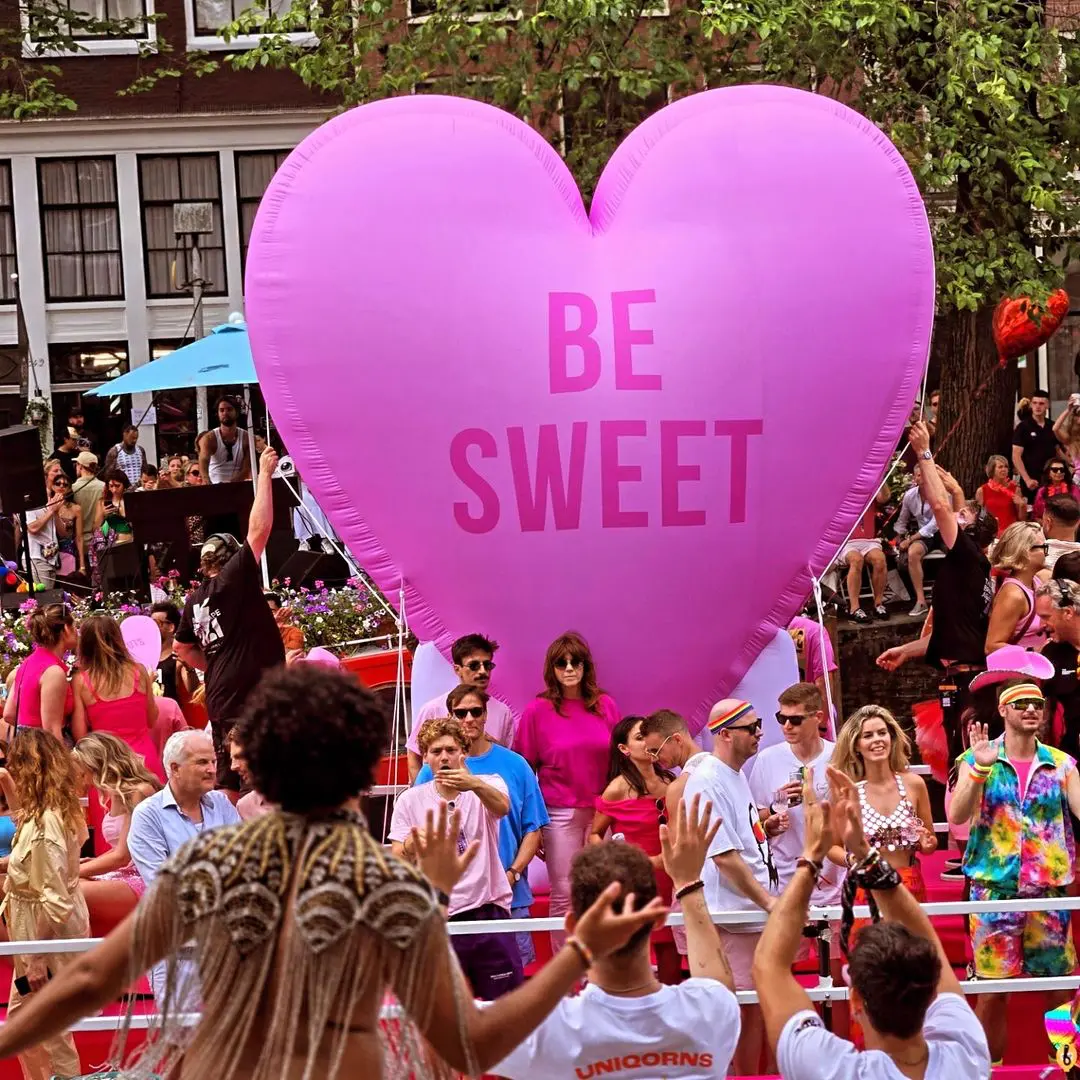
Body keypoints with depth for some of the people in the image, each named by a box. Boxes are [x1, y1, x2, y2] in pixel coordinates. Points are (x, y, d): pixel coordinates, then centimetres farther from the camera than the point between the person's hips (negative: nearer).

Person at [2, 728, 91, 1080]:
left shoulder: (42, 824, -24)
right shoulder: (61, 812, 4)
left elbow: (52, 899, -25)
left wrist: (36, 958, -22)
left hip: (49, 938, -10)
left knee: (50, 1035, 0)